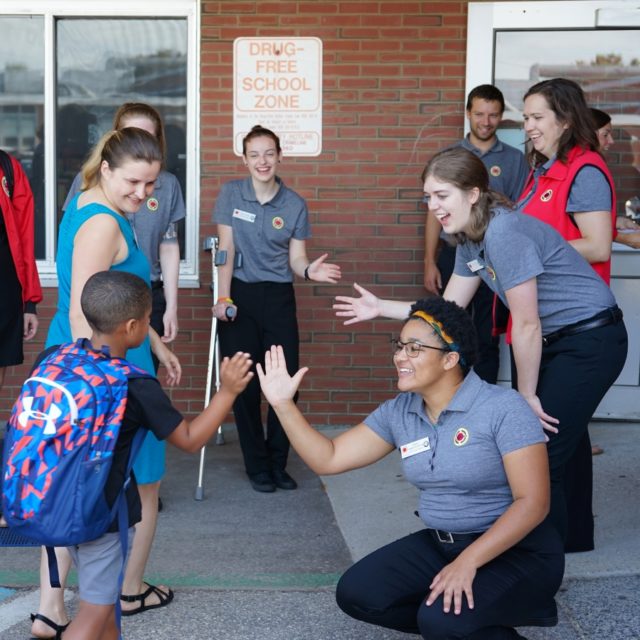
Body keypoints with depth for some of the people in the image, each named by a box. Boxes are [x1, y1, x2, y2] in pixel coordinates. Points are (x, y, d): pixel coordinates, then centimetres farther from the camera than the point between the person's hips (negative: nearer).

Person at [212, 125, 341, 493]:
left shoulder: (295, 204, 2)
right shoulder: (232, 194, 0)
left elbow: (295, 258, 2)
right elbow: (226, 249, -4)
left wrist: (310, 270, -21)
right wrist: (223, 298, -12)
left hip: (279, 297, 1)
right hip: (240, 294, -1)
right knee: (244, 383, 2)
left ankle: (278, 463, 16)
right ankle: (257, 466, 14)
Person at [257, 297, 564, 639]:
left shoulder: (502, 408, -18)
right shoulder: (397, 413, 1)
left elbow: (532, 502, -22)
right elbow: (328, 459, 3)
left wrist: (467, 562, -29)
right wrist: (284, 405, -9)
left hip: (518, 551, -7)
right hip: (440, 544, 7)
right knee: (356, 593, -7)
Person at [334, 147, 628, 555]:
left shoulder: (504, 233, -25)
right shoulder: (470, 240, 4)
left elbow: (526, 325, -21)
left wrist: (527, 395, -11)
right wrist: (381, 308, 8)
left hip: (591, 340, -9)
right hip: (556, 342, 9)